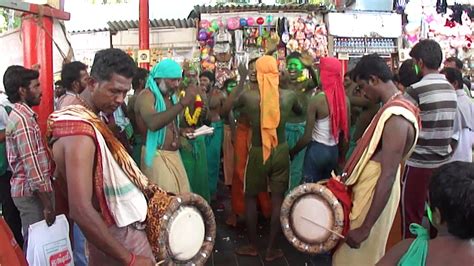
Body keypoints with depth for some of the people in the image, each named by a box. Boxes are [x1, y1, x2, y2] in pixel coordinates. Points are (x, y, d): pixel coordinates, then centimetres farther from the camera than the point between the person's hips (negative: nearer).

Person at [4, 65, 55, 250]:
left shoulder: (19, 114, 12)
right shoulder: (23, 118, -19)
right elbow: (32, 165, -23)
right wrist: (47, 204, -21)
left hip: (26, 189, 10)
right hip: (32, 192, -10)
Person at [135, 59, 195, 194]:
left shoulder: (171, 96, 13)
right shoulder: (146, 95, -14)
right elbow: (153, 123, -36)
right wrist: (183, 103, -39)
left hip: (174, 154, 8)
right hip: (156, 156, -8)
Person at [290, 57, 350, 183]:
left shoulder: (316, 99, -18)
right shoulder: (345, 99, -2)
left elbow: (308, 136, -16)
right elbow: (346, 132, 5)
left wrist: (292, 151, -1)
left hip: (317, 150, -5)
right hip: (334, 151, 6)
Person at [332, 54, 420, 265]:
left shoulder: (396, 117, -26)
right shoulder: (393, 109, 6)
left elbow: (387, 177, -28)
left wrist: (364, 228, -25)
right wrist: (350, 176, 19)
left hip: (375, 198, -9)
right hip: (369, 192, 9)